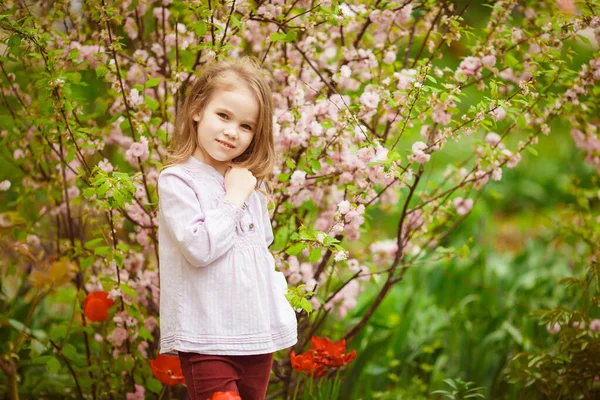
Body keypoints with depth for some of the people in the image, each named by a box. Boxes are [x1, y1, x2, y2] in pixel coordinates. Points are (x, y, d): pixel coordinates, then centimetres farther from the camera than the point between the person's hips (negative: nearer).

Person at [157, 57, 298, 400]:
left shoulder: (252, 184, 13)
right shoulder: (177, 180, -8)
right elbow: (199, 248, -19)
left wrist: (280, 304, 12)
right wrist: (233, 199, -12)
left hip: (258, 337, 6)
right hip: (207, 341, -6)